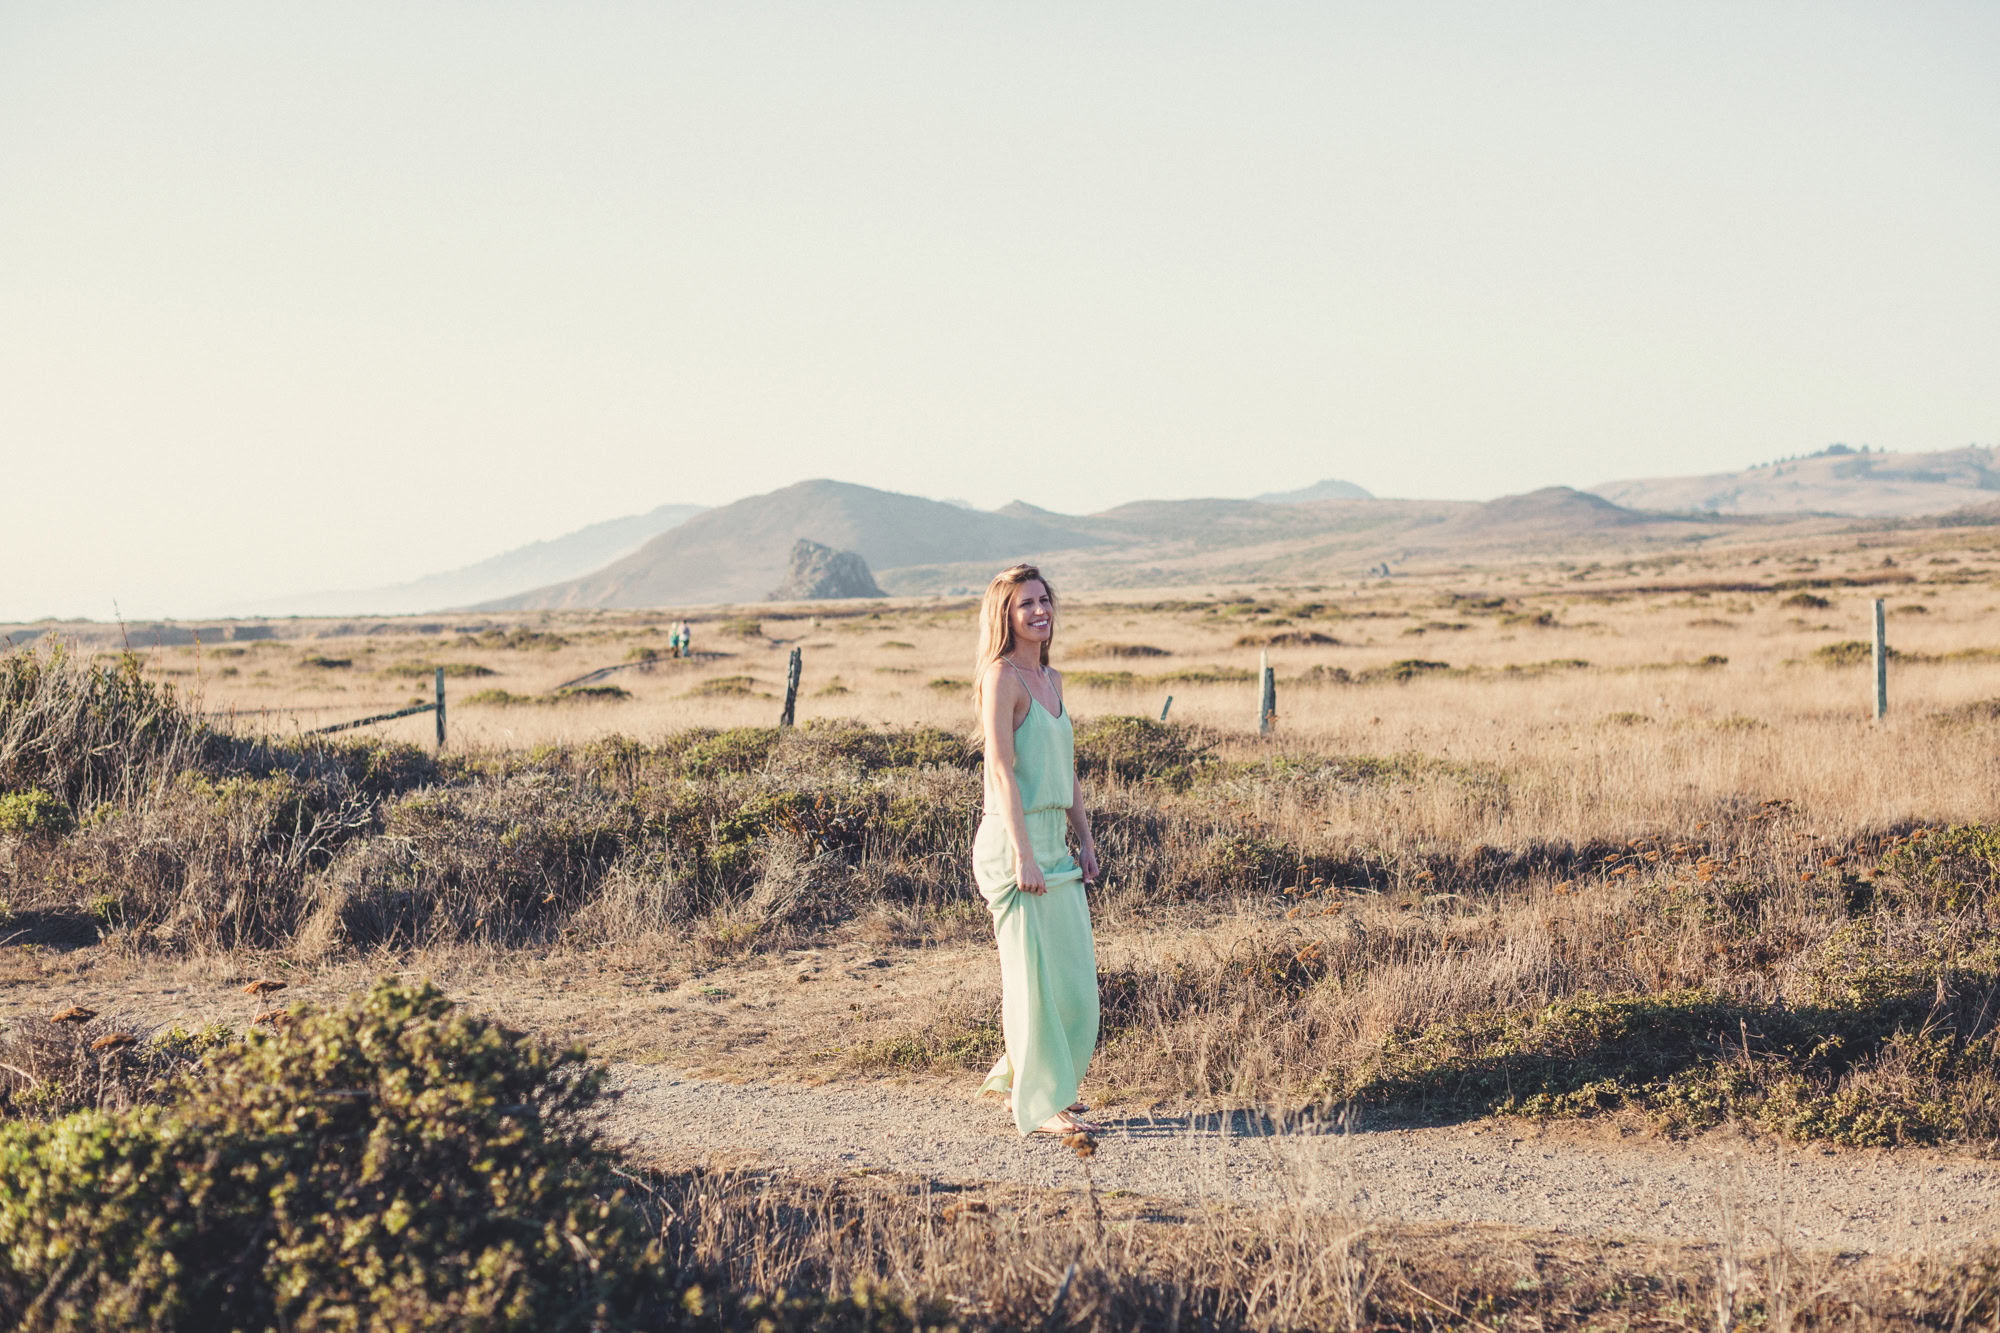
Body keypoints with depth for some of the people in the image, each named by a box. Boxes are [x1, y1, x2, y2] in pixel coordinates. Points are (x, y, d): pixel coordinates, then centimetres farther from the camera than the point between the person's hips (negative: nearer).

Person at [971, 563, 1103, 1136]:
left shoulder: (1050, 679, 15)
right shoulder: (1002, 676, -11)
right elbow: (1002, 768, -18)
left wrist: (1084, 840, 16)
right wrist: (1022, 854, -22)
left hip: (1053, 843, 9)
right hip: (1015, 841, -9)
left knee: (1076, 970, 13)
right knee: (1036, 973, -3)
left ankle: (1019, 1077, 28)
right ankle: (1039, 1106, 6)